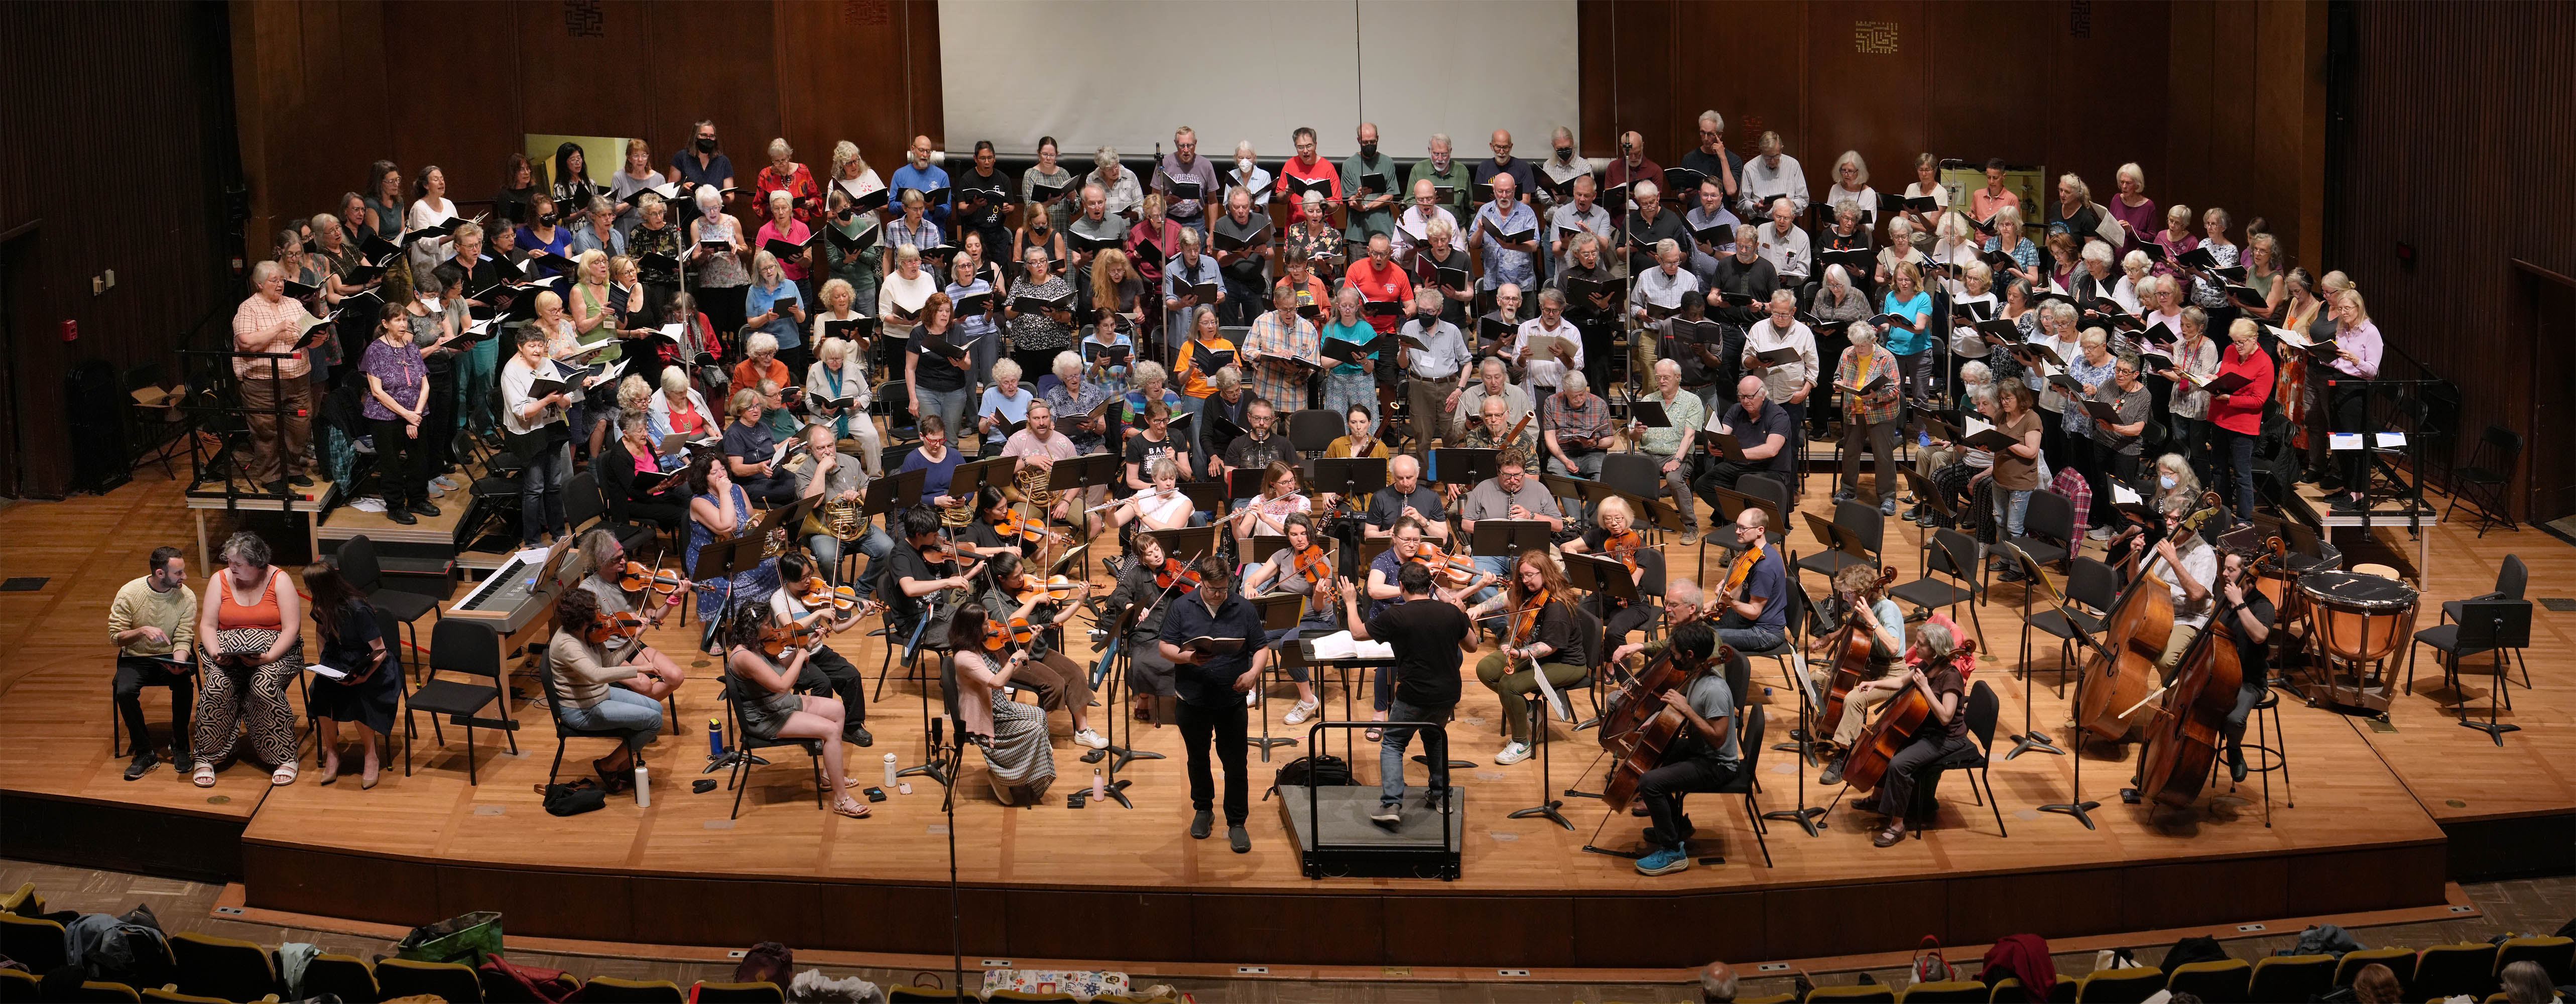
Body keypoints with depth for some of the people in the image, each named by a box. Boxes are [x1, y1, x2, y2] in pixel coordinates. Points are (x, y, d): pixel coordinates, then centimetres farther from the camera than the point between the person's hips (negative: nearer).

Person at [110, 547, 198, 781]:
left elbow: (183, 639, -10)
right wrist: (142, 631, -30)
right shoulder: (129, 593, -12)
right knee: (124, 691, -30)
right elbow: (115, 635, -11)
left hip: (171, 656, 0)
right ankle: (144, 754, -14)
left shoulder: (187, 597, -9)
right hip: (136, 658, 0)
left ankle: (179, 746, -9)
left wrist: (178, 663, -31)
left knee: (184, 686, -31)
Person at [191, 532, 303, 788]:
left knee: (264, 686, -33)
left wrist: (268, 657, -22)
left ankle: (284, 758, -21)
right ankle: (206, 758, -17)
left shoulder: (279, 580, -3)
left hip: (273, 652, -2)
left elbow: (292, 629, -9)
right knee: (217, 686, -29)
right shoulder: (220, 580, 6)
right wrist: (215, 653, -15)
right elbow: (207, 626, 5)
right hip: (227, 652, 2)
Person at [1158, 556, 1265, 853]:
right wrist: (1187, 657, -23)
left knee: (1235, 763, 0)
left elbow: (1261, 648, 2)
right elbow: (1164, 647, -3)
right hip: (1193, 698, 1)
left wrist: (1254, 672, -18)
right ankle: (1204, 810, 37)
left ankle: (1236, 823, 10)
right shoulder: (1182, 608, -3)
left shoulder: (1244, 609, -3)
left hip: (1232, 698, -1)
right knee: (1198, 758, 17)